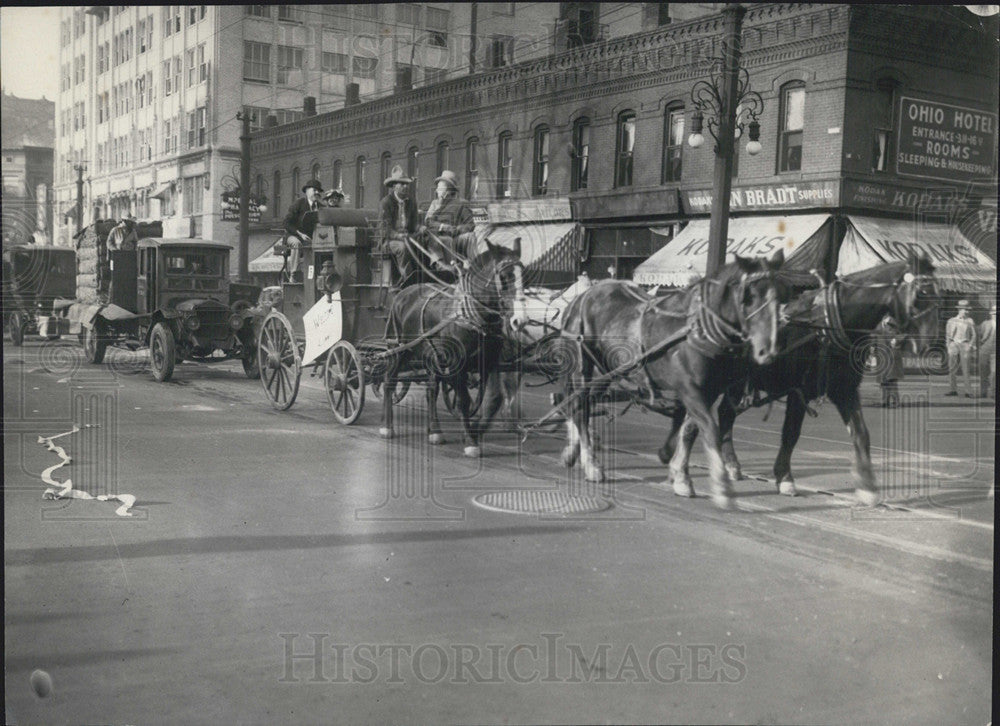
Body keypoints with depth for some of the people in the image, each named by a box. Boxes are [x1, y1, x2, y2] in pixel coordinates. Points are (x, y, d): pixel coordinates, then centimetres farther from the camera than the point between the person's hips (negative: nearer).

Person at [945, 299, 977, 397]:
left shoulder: (970, 321, 7)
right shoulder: (951, 321, 10)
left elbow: (973, 335, 8)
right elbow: (947, 335, 12)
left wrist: (970, 346, -5)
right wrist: (949, 346, 1)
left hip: (965, 345, -2)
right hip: (953, 345, 2)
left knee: (966, 369, -8)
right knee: (952, 368, 0)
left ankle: (968, 392, -8)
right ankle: (953, 390, 7)